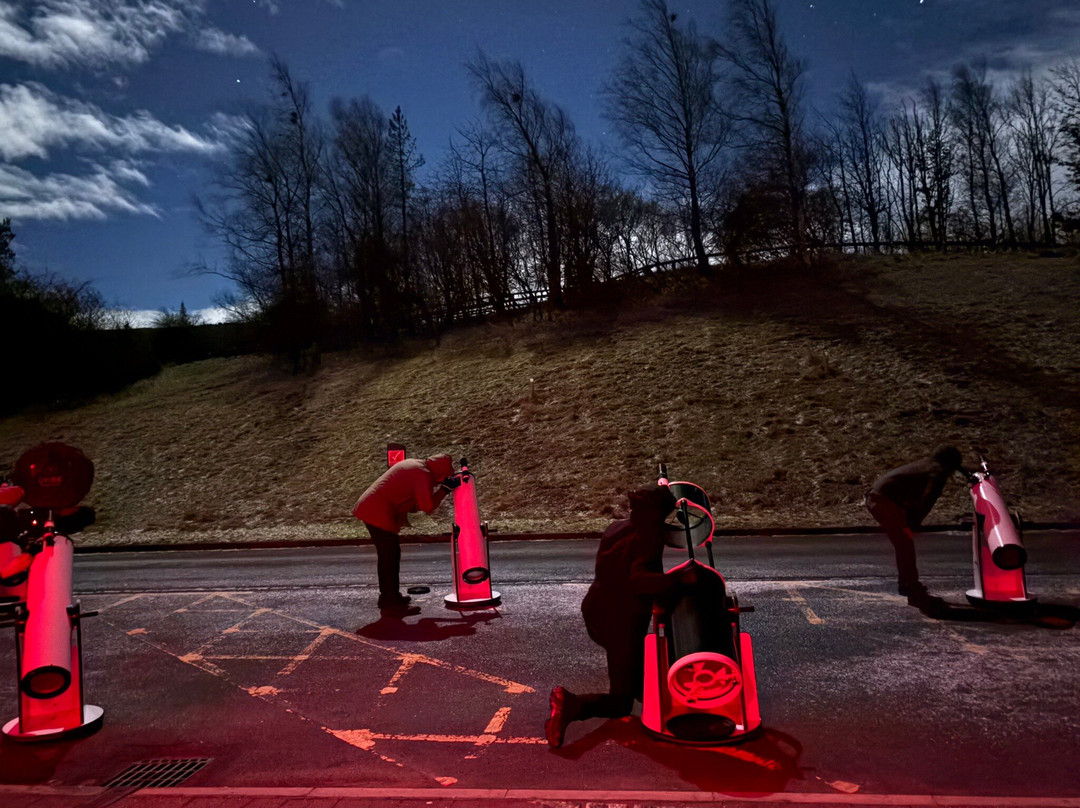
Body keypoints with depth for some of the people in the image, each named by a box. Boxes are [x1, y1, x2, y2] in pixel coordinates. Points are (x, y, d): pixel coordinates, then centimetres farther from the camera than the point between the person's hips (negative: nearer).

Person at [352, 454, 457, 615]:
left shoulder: (413, 465, 17)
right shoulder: (423, 474, -12)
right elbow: (427, 506, -16)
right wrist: (444, 489, -5)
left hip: (368, 508, 10)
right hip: (379, 513, -10)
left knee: (387, 555, 18)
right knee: (391, 556, -5)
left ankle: (388, 596, 29)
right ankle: (391, 602, -1)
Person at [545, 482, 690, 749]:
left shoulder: (615, 528, 7)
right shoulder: (650, 536, -18)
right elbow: (638, 579, -33)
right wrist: (678, 579, -37)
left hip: (594, 612, 8)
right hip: (621, 623, -8)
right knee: (620, 704, 1)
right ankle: (571, 705, -21)